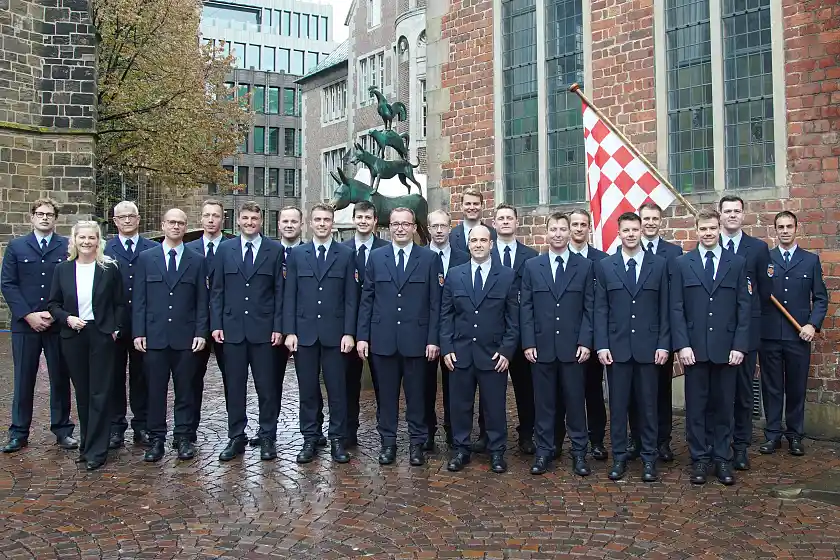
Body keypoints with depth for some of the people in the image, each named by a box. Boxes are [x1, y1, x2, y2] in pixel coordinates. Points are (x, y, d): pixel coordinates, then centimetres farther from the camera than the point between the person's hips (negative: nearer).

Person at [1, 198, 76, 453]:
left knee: (60, 379, 6)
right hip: (25, 324, 1)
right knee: (23, 380, 6)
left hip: (58, 324, 0)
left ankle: (62, 430, 17)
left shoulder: (67, 247, 4)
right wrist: (28, 315, -9)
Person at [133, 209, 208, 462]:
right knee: (155, 390, 5)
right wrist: (138, 332, -3)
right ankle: (156, 439, 14)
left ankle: (184, 437, 16)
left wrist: (201, 333, -3)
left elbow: (202, 301, 4)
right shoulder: (146, 258, 7)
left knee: (185, 390, 6)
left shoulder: (197, 261, 6)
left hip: (186, 337, 0)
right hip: (154, 336, 0)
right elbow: (139, 299, 4)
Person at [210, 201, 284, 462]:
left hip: (263, 329, -1)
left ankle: (267, 437, 16)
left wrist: (278, 327, -5)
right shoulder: (225, 250, 8)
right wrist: (216, 324, 0)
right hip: (232, 328, 2)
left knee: (267, 387, 4)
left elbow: (280, 291, 1)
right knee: (234, 386, 8)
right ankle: (236, 437, 18)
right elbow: (217, 290, 8)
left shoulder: (275, 250, 3)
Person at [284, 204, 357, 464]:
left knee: (337, 390, 3)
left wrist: (349, 332, -5)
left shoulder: (346, 254, 4)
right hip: (304, 332, 1)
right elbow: (289, 296, 5)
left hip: (334, 332, -1)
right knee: (307, 390, 7)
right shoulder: (296, 254, 7)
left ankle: (337, 440, 14)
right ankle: (309, 440, 18)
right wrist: (289, 331, -3)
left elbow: (351, 297, 1)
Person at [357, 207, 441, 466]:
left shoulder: (429, 258, 1)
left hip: (416, 338, -1)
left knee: (415, 393, 7)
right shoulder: (376, 257, 6)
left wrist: (433, 339, -6)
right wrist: (362, 336, 0)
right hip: (383, 337, 1)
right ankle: (388, 441, 21)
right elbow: (366, 299, 6)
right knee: (387, 393, 9)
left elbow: (435, 302, 0)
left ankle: (417, 442, 20)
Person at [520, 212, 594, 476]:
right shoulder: (532, 266, 6)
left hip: (573, 346, -1)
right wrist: (528, 343, -4)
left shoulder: (585, 266, 4)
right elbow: (526, 307, 4)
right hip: (541, 345, 1)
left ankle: (579, 452, 16)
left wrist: (585, 342, -7)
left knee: (575, 400, 5)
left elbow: (589, 307, 1)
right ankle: (544, 450, 17)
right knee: (543, 401, 6)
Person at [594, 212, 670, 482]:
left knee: (648, 405, 6)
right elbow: (600, 309, 2)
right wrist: (601, 345, -5)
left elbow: (664, 308, 4)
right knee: (618, 404, 5)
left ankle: (649, 458, 17)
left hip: (648, 346, 0)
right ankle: (619, 457, 16)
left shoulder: (659, 264, 4)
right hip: (617, 346, 0)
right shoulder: (605, 266, 4)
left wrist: (663, 344, -3)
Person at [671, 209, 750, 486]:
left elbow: (743, 307, 3)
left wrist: (739, 345, -5)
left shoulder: (737, 263, 6)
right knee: (696, 407, 5)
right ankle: (699, 459, 15)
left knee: (724, 406, 8)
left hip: (726, 348, 1)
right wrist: (682, 345, -9)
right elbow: (676, 308, 0)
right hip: (694, 348, 0)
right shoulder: (681, 263, 4)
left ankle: (722, 459, 19)